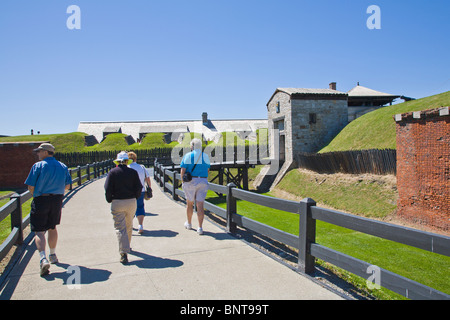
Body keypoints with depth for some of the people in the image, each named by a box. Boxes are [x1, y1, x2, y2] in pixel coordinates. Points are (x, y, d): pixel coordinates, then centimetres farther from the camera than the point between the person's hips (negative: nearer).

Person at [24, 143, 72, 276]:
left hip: (41, 201, -5)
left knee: (39, 231, -2)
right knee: (52, 228, 20)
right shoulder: (63, 166, 6)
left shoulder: (38, 166, -9)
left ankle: (43, 259, -18)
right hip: (57, 201, 5)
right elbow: (67, 186, 8)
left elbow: (31, 187, -9)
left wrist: (37, 197, 9)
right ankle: (53, 255, 31)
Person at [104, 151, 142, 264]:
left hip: (117, 203, -2)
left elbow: (108, 189, -8)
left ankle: (124, 253, -9)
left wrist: (110, 200, 6)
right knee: (129, 226, 21)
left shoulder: (112, 172, -4)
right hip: (131, 202, 2)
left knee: (120, 228, -1)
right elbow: (139, 187, -3)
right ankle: (127, 246, 39)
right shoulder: (133, 172, -1)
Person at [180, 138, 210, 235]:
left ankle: (189, 223, 32)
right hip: (203, 182, 2)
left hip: (190, 182, -1)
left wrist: (183, 181, 5)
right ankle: (200, 227, -5)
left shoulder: (187, 156, -5)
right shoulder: (206, 156, 5)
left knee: (190, 203, 16)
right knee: (200, 205, 1)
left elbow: (182, 171, -9)